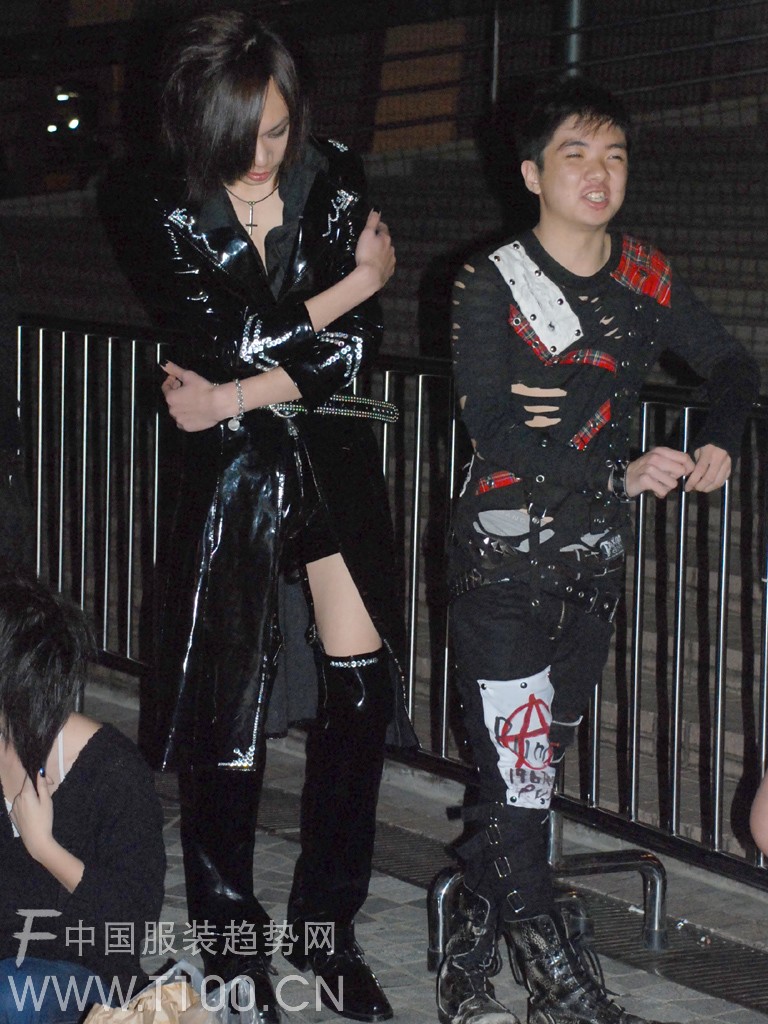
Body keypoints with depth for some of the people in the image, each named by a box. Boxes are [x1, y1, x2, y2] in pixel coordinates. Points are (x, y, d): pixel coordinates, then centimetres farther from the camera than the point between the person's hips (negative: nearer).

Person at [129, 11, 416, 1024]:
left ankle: (325, 925, 14)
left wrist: (231, 398, -15)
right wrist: (354, 282, -10)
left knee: (361, 687, -2)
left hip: (336, 456, 2)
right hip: (231, 473, -2)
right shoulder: (176, 215, -7)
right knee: (226, 702, -2)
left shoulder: (335, 181, -4)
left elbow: (357, 348, -9)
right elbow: (235, 341, -15)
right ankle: (233, 943, 12)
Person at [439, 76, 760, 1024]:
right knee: (518, 778, -7)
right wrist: (621, 474, -20)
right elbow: (494, 432, -16)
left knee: (530, 767, 9)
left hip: (595, 559, 5)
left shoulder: (645, 279, 6)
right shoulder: (489, 285, -7)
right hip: (504, 560, -4)